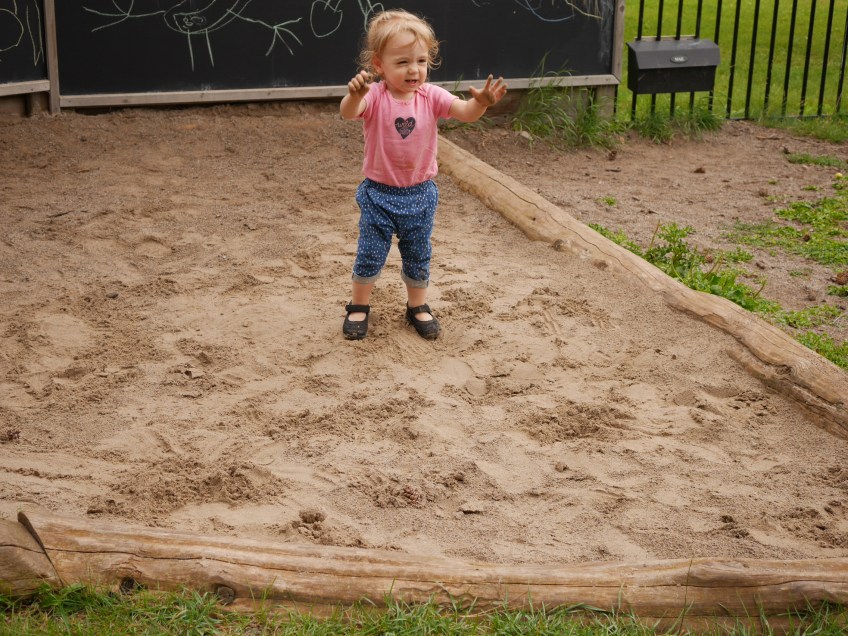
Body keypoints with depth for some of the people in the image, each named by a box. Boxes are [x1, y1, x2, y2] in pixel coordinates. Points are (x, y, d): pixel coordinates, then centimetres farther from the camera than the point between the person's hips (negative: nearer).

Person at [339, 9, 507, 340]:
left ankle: (418, 306, 34)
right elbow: (348, 113, -36)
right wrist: (355, 94, -60)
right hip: (378, 193, -2)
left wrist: (481, 102, -43)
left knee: (418, 256, 15)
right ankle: (359, 306, 28)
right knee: (370, 254, 7)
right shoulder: (374, 96, -16)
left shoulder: (431, 96, -8)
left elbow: (465, 112, -20)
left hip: (420, 194, 2)